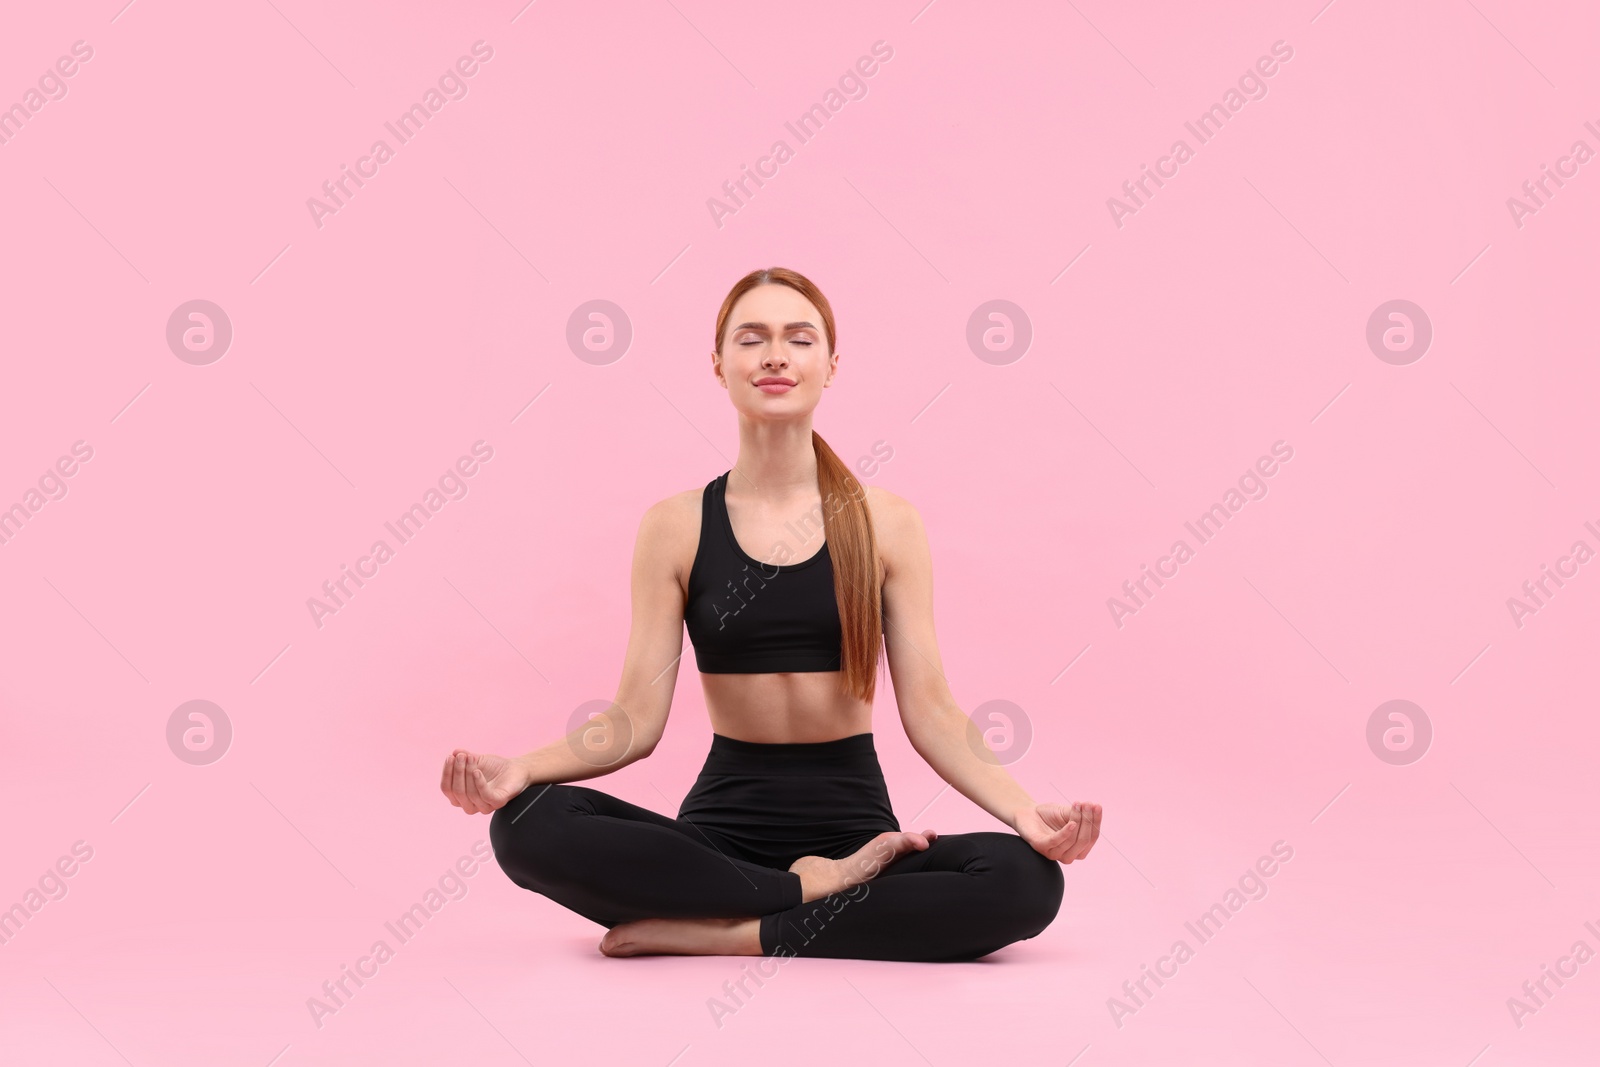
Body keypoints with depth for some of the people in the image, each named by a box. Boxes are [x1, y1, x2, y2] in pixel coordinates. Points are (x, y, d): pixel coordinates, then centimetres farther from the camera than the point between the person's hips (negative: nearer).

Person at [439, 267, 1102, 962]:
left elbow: (930, 712, -1)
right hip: (724, 823, 0)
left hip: (853, 820, 0)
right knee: (527, 825, -27)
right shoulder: (676, 528, 3)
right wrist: (521, 770, -19)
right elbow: (637, 719, -1)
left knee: (1027, 879, -29)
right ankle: (813, 890, -18)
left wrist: (1025, 812, -18)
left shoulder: (886, 524, 2)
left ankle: (728, 935, -22)